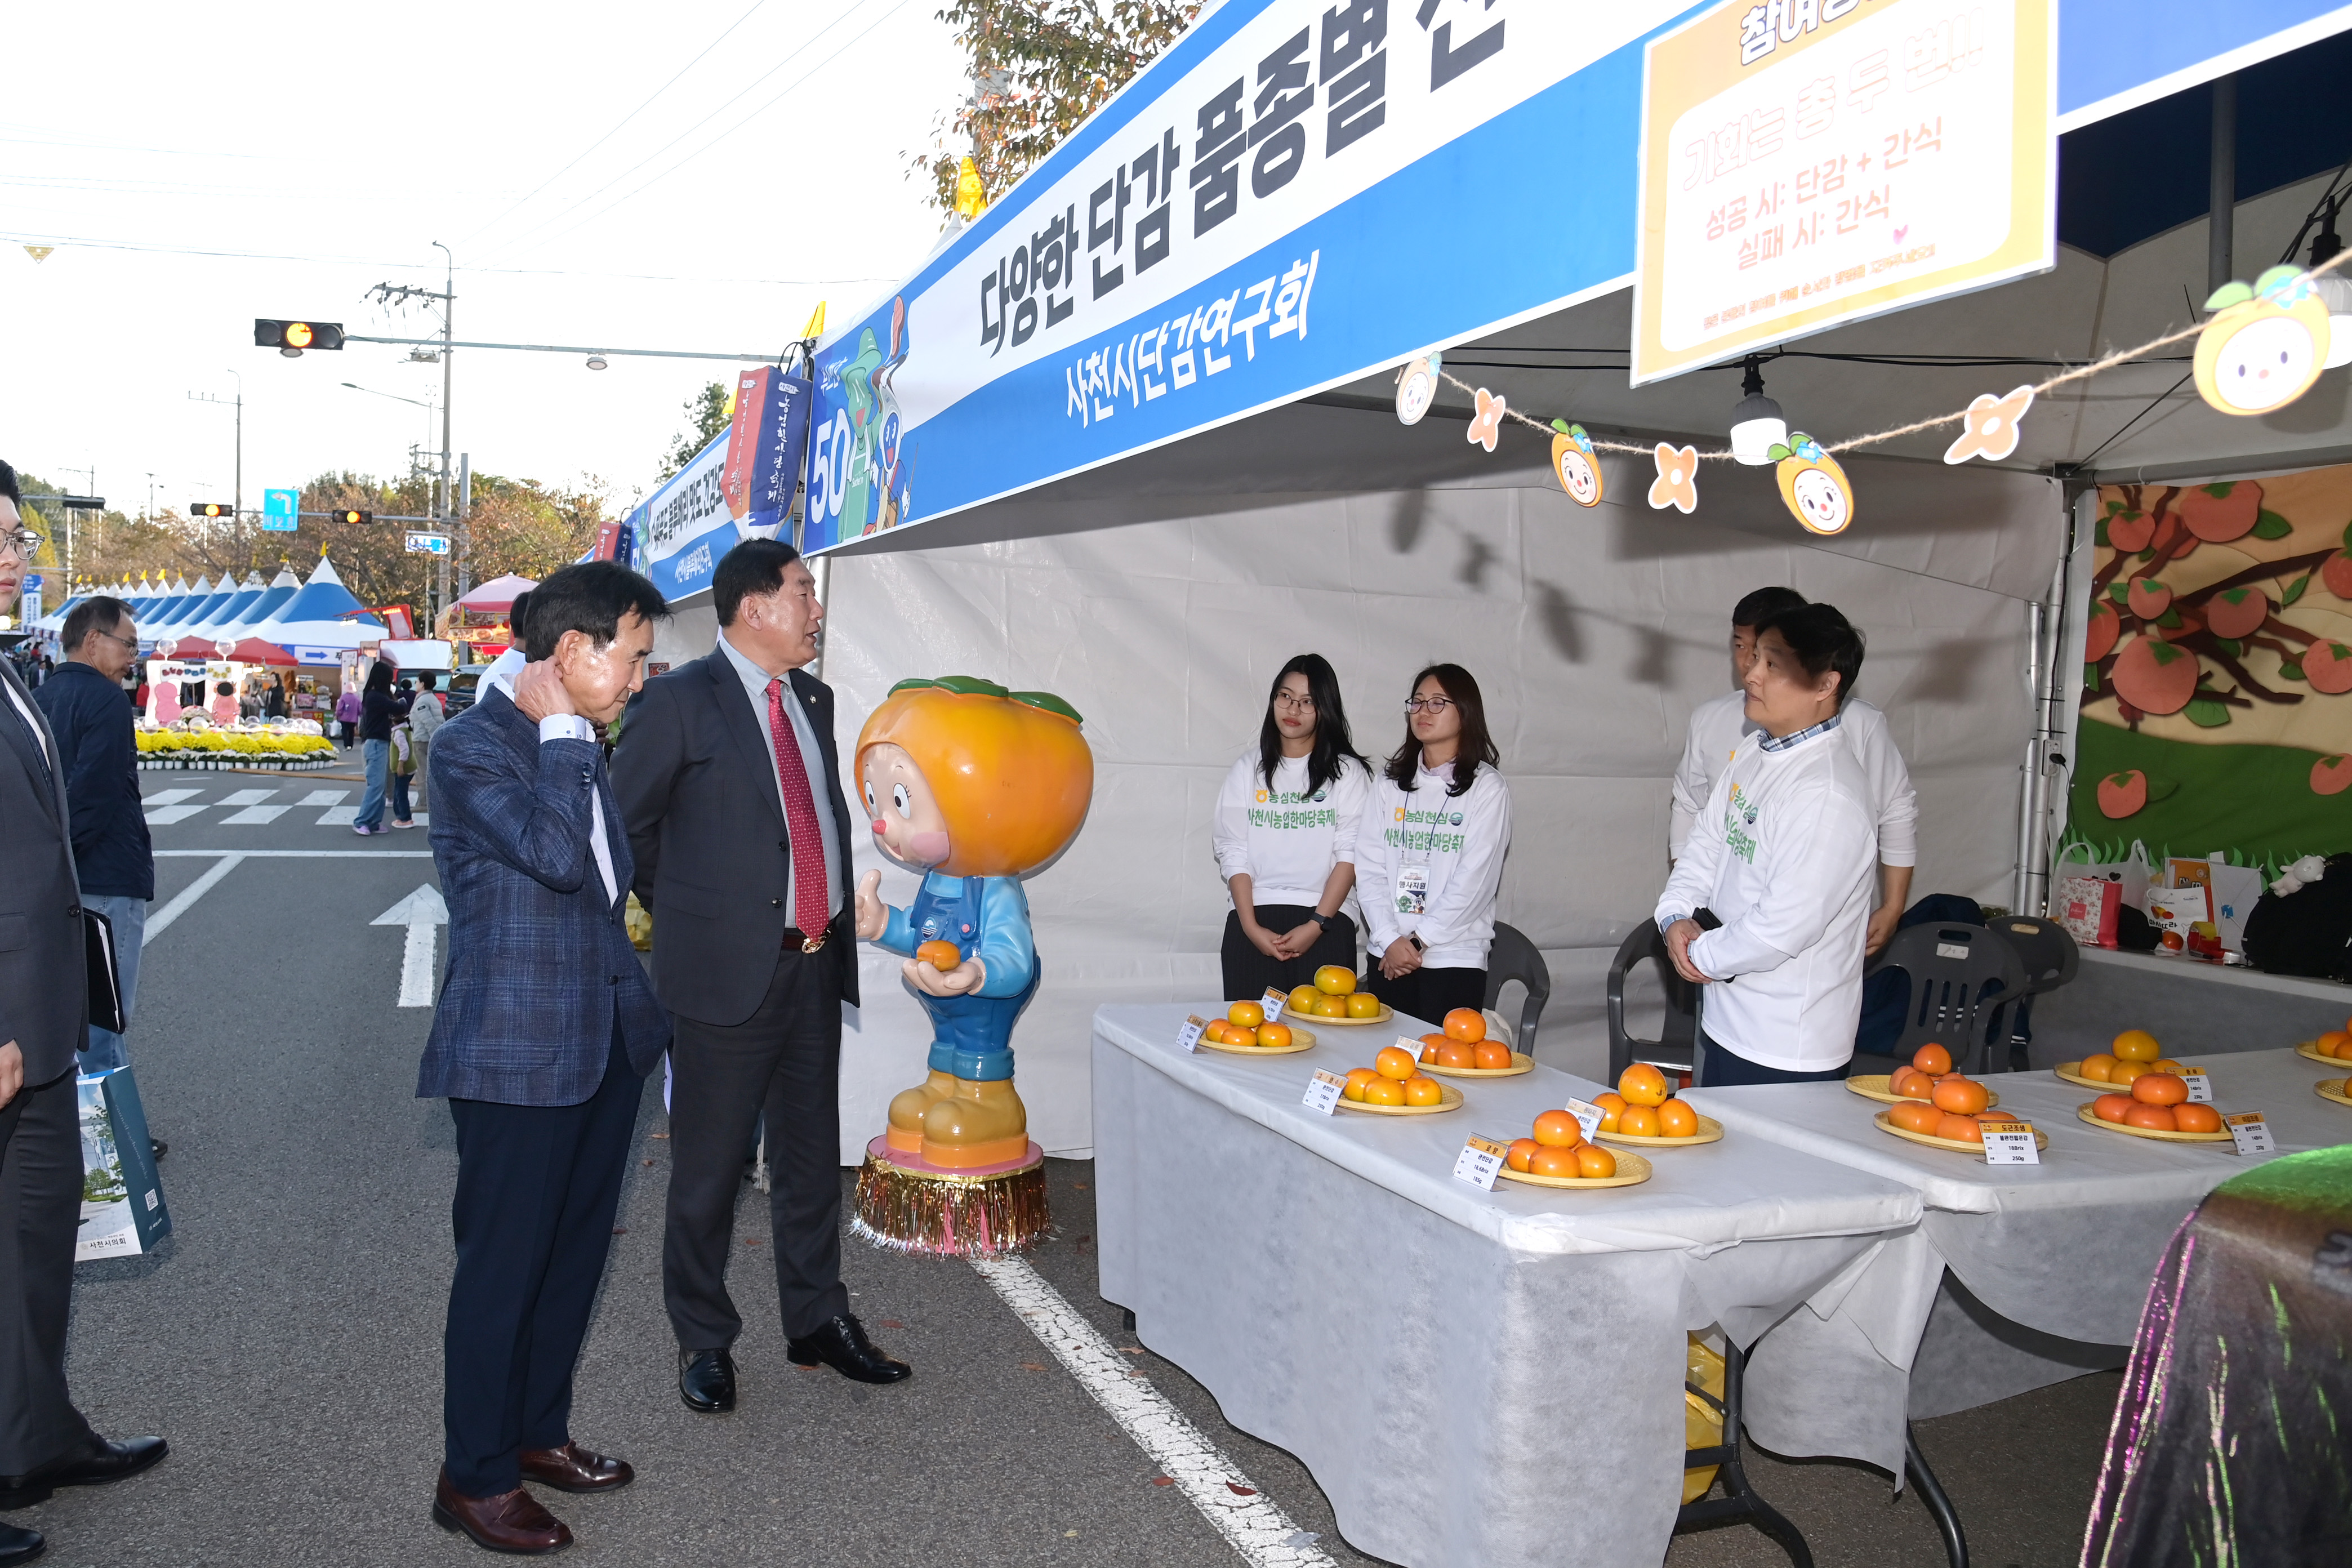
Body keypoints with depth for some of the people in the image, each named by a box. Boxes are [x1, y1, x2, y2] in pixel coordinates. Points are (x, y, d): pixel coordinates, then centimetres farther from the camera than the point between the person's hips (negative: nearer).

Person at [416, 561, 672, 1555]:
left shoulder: (584, 745, 11)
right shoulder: (473, 744, -14)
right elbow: (556, 856, -29)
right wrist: (563, 730, -21)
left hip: (607, 1042, 8)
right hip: (518, 1053, -8)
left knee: (576, 1250, 17)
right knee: (503, 1263, 3)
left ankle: (538, 1431, 34)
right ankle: (473, 1478, 18)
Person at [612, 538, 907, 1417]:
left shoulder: (814, 699, 12)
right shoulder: (680, 701, -9)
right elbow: (627, 824, -3)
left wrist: (839, 922, 12)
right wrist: (683, 916, 3)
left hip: (816, 962, 6)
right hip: (727, 970, -6)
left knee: (812, 1154, 15)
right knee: (708, 1165, 5)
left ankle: (817, 1321, 30)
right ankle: (704, 1342, 22)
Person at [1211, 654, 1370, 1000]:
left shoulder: (1347, 772, 7)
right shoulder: (1248, 769, 12)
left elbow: (1350, 855, -1)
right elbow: (1232, 853, 5)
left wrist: (1316, 925, -11)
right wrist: (1250, 926, -7)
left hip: (1324, 923, -1)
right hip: (1254, 922, 2)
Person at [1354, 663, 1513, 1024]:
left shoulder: (1487, 788, -3)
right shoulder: (1390, 784, 10)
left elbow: (1474, 881, -9)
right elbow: (1369, 868, 4)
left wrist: (1418, 941, -10)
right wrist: (1390, 940, -8)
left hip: (1455, 958, -4)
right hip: (1386, 956, 4)